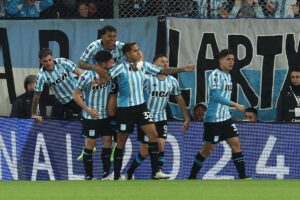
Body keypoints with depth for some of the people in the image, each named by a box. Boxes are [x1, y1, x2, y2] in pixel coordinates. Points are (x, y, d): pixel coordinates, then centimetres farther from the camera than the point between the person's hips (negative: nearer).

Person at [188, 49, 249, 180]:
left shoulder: (228, 75, 13)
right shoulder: (216, 75, -14)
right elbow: (216, 96, -23)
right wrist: (235, 105, -24)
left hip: (225, 118, 8)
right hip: (213, 119, -8)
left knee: (235, 144, 0)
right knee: (207, 149, -1)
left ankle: (243, 176, -1)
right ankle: (192, 177, 12)